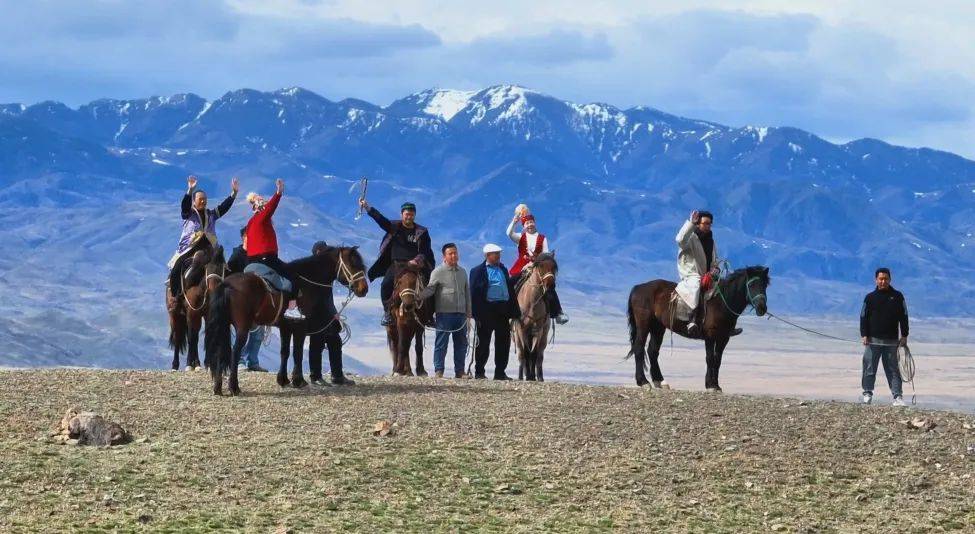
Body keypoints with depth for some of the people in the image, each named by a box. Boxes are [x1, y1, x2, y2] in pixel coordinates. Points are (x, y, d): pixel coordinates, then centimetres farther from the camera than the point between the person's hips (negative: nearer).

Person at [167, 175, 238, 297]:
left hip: (207, 249, 3)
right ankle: (176, 295, -12)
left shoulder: (211, 215, 16)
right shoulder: (188, 213, 5)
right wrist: (190, 190, -33)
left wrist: (234, 193, -5)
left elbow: (224, 206, 8)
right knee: (177, 270, -17)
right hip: (188, 250, -3)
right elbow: (184, 205, -15)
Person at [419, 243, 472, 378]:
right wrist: (418, 296, -27)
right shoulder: (438, 272, -3)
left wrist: (468, 312, 12)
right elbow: (430, 289, -9)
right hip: (444, 313, -6)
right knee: (441, 342, -3)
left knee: (461, 343, 8)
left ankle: (459, 371, 16)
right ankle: (439, 371, 0)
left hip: (460, 313, 6)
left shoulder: (462, 272, 14)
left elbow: (467, 292, 18)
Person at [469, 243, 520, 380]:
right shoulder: (478, 271, -2)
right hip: (487, 311, -5)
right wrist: (476, 314, -16)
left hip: (503, 309, 5)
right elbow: (474, 293, -7)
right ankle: (479, 372, 9)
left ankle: (500, 372, 13)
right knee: (483, 343, 1)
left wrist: (514, 311, 11)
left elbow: (510, 290, 17)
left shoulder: (503, 269, 15)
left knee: (503, 343, 6)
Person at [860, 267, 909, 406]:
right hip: (873, 340, 1)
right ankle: (867, 394, 11)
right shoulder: (870, 297, 6)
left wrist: (904, 335, 1)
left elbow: (903, 317, 7)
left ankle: (898, 396, 0)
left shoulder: (897, 297, 5)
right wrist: (864, 335, -4)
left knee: (893, 369, 1)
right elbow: (863, 317, 6)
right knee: (869, 369, 1)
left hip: (892, 341, 0)